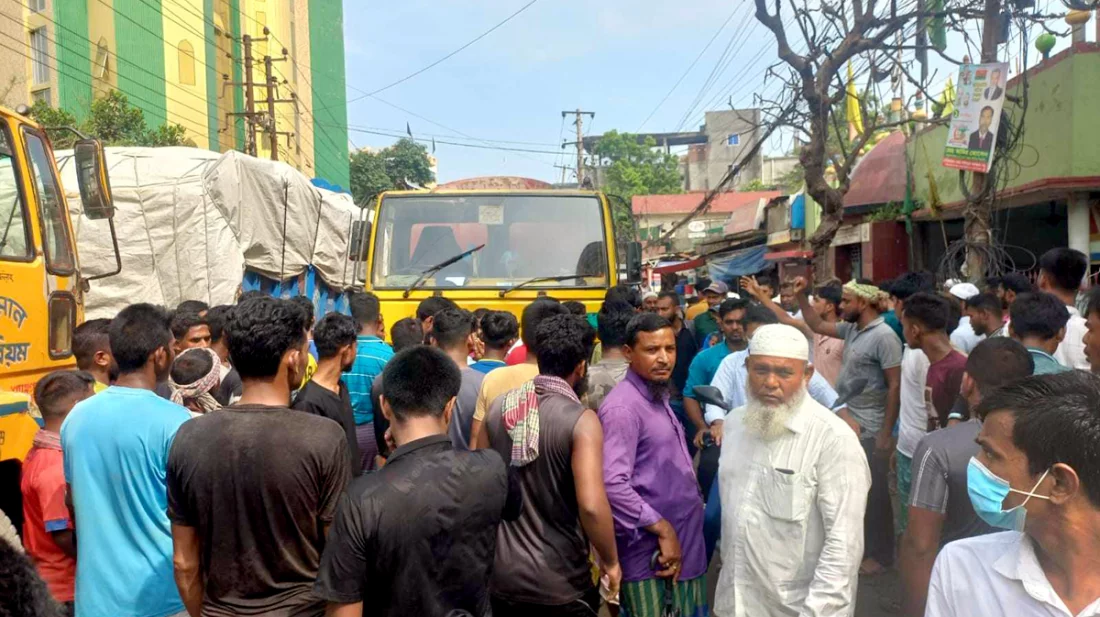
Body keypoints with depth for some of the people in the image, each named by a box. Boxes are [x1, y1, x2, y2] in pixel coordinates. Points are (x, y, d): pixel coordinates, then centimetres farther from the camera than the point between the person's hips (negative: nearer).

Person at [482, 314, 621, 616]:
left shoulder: (498, 408, -2)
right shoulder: (581, 420, -18)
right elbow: (591, 505, -27)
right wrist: (610, 561, -11)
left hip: (500, 573, 5)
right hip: (558, 582, -4)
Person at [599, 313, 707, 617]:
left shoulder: (658, 397, 12)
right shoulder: (623, 407, -18)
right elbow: (612, 484, -28)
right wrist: (662, 528, -22)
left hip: (684, 547, 9)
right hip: (653, 555, -9)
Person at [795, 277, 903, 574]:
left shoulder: (883, 336, -18)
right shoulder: (852, 329, 6)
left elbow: (895, 386, -19)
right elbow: (817, 325, 19)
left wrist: (886, 433, -20)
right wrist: (801, 295, 6)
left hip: (870, 431, -8)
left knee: (874, 492, 4)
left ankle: (881, 553, 19)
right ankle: (859, 543, 33)